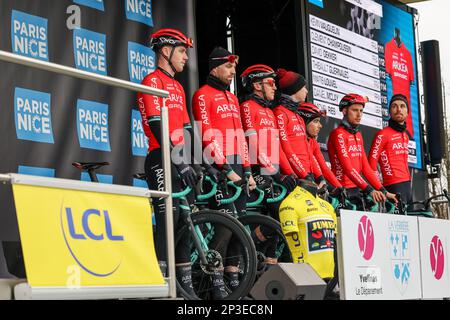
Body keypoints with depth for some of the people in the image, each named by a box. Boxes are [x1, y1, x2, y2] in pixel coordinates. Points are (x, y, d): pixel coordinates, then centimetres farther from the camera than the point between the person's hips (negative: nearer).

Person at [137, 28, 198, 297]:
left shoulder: (178, 87, 22)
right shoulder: (153, 81, -5)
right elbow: (156, 126, -15)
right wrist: (180, 161, -20)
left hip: (179, 161, 9)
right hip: (162, 160, -8)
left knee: (185, 220, 7)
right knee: (168, 219, -13)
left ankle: (186, 283, 10)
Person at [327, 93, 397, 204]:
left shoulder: (358, 135, 17)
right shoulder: (338, 134, -8)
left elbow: (365, 167, 12)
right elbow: (347, 167, -19)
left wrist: (383, 191, 2)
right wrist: (369, 190, -27)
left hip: (356, 190, 7)